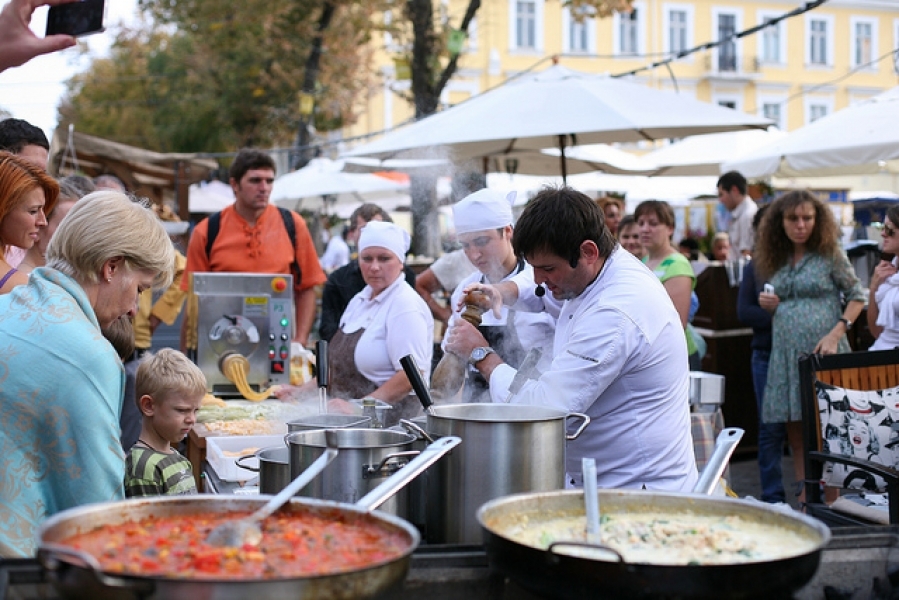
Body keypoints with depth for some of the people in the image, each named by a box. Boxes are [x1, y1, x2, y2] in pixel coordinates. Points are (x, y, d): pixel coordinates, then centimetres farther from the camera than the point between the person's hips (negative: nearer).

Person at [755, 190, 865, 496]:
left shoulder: (830, 255, 0)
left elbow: (857, 296, 0)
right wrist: (768, 305, 0)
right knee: (796, 436, 6)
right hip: (786, 356, 5)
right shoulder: (775, 260, 14)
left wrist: (835, 334, -12)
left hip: (823, 354, -5)